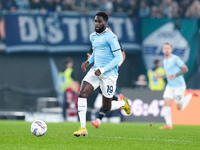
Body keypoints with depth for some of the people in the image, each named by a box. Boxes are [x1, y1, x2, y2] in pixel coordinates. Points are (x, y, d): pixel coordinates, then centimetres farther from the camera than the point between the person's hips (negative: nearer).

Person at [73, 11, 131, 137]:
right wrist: (88, 62, 6)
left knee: (106, 108, 3)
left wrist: (103, 69, -21)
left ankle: (123, 103, 37)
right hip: (95, 71, 6)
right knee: (82, 94, -17)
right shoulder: (93, 36, 11)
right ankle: (83, 128, -14)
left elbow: (119, 57, -15)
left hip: (109, 74, -6)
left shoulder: (110, 37, -13)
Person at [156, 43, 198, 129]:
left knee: (179, 107, 1)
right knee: (166, 103, -12)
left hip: (179, 86, -7)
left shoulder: (175, 59, -11)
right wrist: (160, 76, 7)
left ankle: (190, 94, 25)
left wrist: (175, 75, -24)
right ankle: (169, 124, -11)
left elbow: (185, 69, -14)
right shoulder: (165, 61, 13)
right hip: (170, 86, 7)